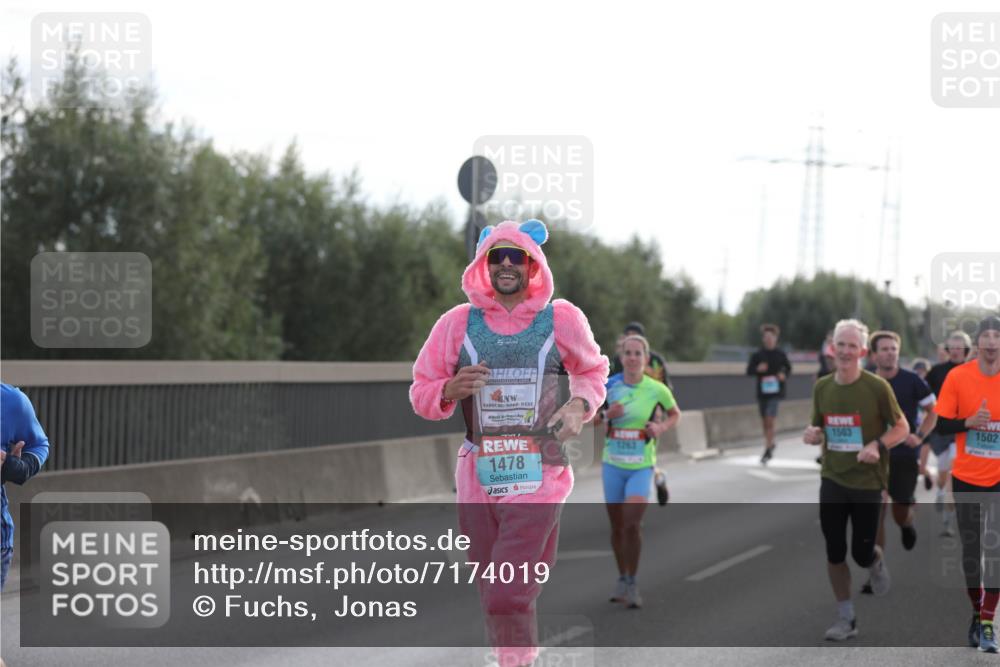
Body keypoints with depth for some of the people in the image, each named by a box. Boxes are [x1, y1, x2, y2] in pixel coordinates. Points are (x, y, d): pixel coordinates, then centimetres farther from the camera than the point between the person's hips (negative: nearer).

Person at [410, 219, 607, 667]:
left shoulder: (562, 319, 0)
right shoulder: (457, 322, 2)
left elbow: (593, 371, 16)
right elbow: (420, 393, 7)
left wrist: (580, 404, -4)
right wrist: (450, 390, -15)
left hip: (539, 480, -3)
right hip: (477, 479, 3)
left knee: (509, 598, -14)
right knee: (496, 600, 11)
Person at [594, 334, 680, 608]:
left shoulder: (657, 390, -6)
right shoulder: (609, 386, -1)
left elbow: (675, 414, 12)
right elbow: (592, 420, 10)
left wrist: (662, 427, -8)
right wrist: (606, 414, -11)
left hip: (641, 466, -2)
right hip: (613, 464, 2)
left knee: (632, 524, -16)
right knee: (617, 527, 9)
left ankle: (631, 583, -3)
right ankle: (622, 578, 28)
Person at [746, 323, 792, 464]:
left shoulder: (780, 355, 0)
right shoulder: (757, 355, 2)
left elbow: (788, 368, 13)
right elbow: (749, 371, 2)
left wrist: (784, 375, -8)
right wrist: (757, 369, -18)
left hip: (775, 392, -3)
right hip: (762, 392, 3)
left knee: (770, 420, -14)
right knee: (765, 422, 13)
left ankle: (768, 450, -11)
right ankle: (770, 444, 36)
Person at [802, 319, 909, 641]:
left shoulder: (877, 387, -12)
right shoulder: (822, 387, 2)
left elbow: (902, 427, -5)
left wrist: (878, 446, -23)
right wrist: (812, 434, -10)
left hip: (867, 482, -3)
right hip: (832, 480, 3)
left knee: (862, 553, 0)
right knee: (834, 553, 2)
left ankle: (877, 562, 38)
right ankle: (846, 618, 16)